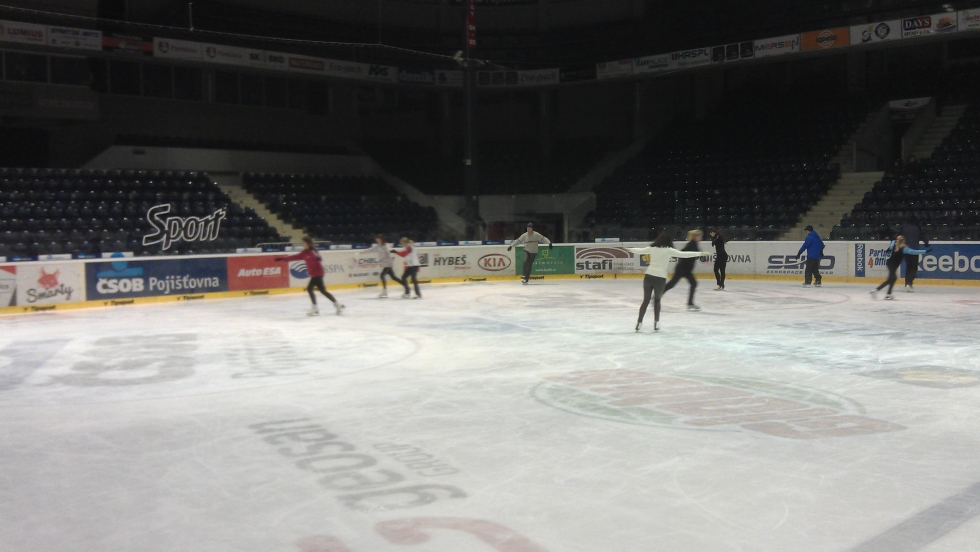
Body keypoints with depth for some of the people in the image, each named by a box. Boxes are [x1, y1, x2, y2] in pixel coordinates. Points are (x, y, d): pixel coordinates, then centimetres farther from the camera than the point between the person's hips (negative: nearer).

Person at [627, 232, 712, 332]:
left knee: (646, 300, 12)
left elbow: (640, 250, 23)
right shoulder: (669, 250, -2)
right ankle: (656, 323, 14)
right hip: (660, 278, -2)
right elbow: (683, 254, -5)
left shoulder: (652, 248, 8)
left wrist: (629, 249, 42)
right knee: (657, 300, 17)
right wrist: (700, 253, 0)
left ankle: (639, 322, 10)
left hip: (648, 276, 2)